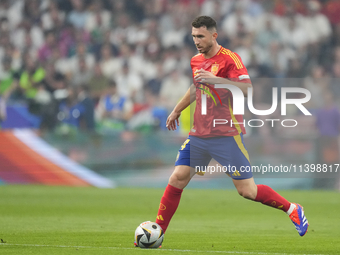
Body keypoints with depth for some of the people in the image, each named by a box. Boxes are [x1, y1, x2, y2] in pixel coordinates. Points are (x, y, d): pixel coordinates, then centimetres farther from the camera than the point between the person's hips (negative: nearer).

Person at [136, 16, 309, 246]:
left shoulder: (229, 59, -11)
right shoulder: (196, 61, 11)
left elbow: (247, 88, -24)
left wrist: (214, 79, -31)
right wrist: (177, 110, 39)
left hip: (227, 135, -6)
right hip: (199, 135, 6)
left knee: (247, 191, -5)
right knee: (177, 179, -4)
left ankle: (293, 209, 15)